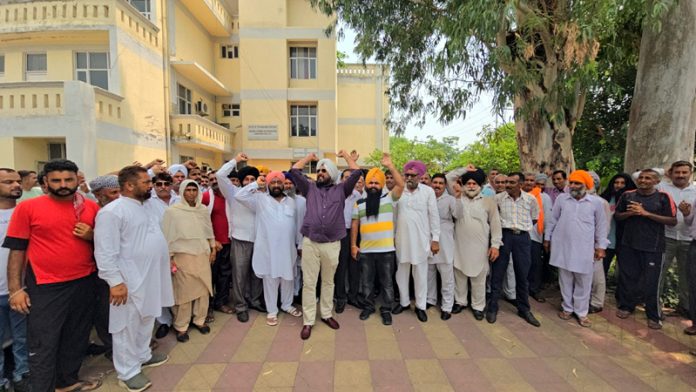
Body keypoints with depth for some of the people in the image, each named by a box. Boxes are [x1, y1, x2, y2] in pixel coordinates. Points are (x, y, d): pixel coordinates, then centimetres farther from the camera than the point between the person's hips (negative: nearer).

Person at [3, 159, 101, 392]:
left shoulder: (92, 207, 3)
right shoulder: (27, 208, -6)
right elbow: (16, 250, -4)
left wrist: (92, 236, -10)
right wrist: (15, 289, -7)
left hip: (85, 283, 4)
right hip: (45, 287, -3)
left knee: (77, 338, 17)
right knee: (43, 346, 5)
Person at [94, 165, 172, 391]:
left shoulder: (146, 208, 11)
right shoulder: (112, 211, -17)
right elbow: (105, 252, -20)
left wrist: (167, 262, 18)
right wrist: (115, 282, -22)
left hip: (151, 277, 8)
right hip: (130, 280, -8)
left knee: (146, 321, 21)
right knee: (128, 326, 7)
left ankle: (143, 355, 40)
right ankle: (128, 372, 23)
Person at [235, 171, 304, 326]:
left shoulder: (291, 201, 8)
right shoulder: (260, 199, -1)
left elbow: (298, 224, 10)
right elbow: (239, 196, -12)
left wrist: (300, 244, 10)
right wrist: (256, 184, -9)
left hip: (288, 248, 3)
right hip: (268, 248, -3)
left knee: (288, 278, 16)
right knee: (270, 279, 8)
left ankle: (287, 305, 37)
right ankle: (272, 311, 25)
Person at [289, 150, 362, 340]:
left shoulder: (341, 190, 7)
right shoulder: (310, 188, 10)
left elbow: (357, 173, 0)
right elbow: (294, 171, 7)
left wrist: (346, 156, 13)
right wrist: (309, 157, 17)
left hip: (332, 245, 0)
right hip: (310, 243, 0)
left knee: (328, 282, 16)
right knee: (309, 283, 5)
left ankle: (326, 314, 33)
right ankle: (308, 321, 18)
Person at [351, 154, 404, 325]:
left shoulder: (389, 198, -2)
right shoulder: (359, 203, 5)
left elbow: (401, 184, -18)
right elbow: (354, 224, 7)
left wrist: (390, 166, -20)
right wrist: (353, 245, 4)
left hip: (386, 250, -2)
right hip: (365, 250, 2)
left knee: (386, 282, 11)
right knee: (366, 281, 15)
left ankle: (386, 310, 27)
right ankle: (368, 307, 33)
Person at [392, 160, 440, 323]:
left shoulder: (428, 191, -4)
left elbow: (434, 216, -3)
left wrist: (435, 239, -4)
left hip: (421, 239, -2)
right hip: (401, 239, 2)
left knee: (420, 274, 9)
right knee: (401, 272, 14)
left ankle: (420, 306, 25)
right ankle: (404, 302, 32)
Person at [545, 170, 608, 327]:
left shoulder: (596, 202, -2)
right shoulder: (561, 198, 0)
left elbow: (601, 226, 4)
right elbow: (553, 220, 7)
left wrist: (601, 246, 2)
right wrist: (547, 238, 9)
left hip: (584, 249, -1)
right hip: (563, 246, 1)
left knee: (583, 282, 8)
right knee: (565, 280, 11)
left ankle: (581, 312, 22)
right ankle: (567, 307, 26)